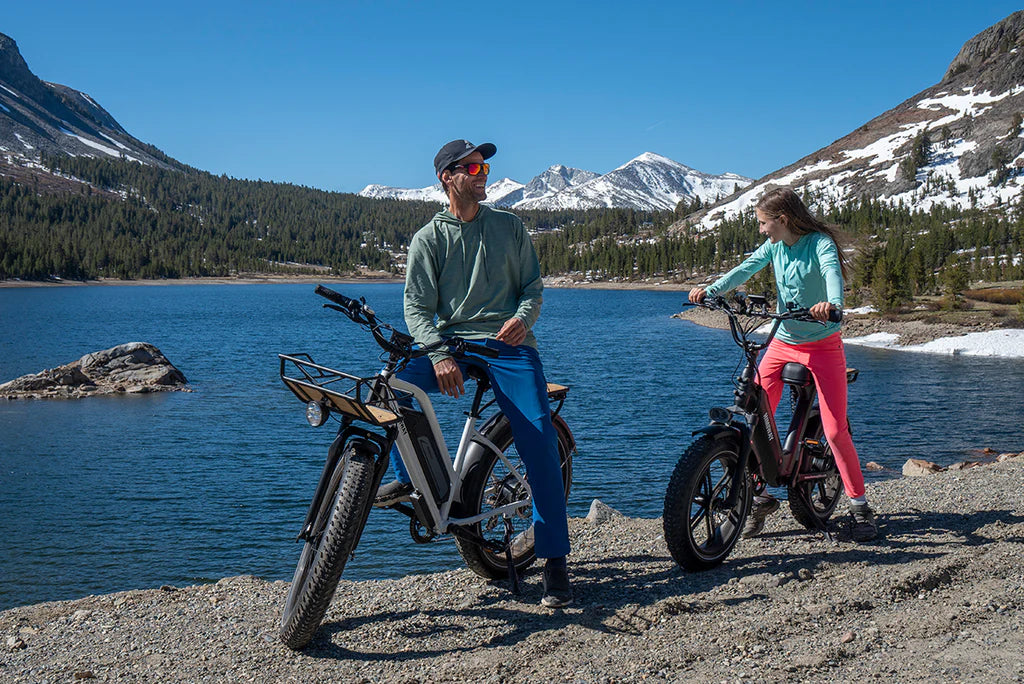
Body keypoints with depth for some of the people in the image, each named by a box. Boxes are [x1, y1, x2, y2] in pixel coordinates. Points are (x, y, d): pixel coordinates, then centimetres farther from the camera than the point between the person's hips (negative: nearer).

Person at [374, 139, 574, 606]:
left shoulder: (508, 226, 14)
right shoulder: (428, 238, 8)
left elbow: (533, 285, 13)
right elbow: (417, 307, 1)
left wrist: (522, 317, -11)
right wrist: (439, 355, -17)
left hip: (509, 344, 0)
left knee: (539, 438, -17)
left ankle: (554, 560, -9)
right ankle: (409, 477, -5)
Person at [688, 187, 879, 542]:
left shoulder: (819, 243, -14)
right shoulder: (773, 246, 2)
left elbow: (832, 272, -33)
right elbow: (746, 268, -10)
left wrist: (831, 303, -55)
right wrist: (709, 290, -28)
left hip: (822, 346, -5)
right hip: (783, 342, 5)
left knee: (834, 430, -7)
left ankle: (859, 506, 10)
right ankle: (761, 496, 12)